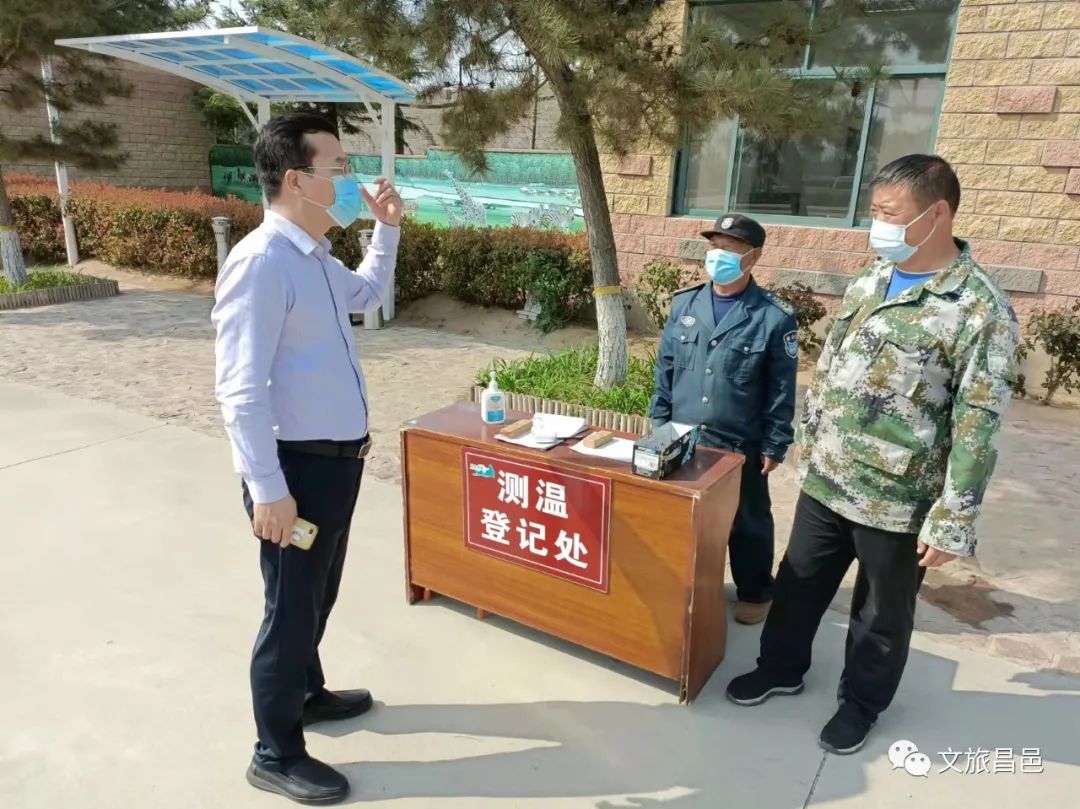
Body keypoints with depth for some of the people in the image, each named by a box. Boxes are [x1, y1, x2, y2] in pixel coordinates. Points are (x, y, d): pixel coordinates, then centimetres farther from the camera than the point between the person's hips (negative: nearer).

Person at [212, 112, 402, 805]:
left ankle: (306, 693, 47)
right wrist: (267, 488, -23)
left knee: (319, 595, 24)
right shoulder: (262, 262, -21)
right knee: (292, 608, 6)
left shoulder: (317, 257, 8)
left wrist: (387, 228, 17)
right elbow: (242, 389, -23)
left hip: (338, 457, 9)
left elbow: (367, 294, 30)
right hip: (299, 467, -9)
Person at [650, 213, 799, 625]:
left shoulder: (775, 316, -10)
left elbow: (782, 390, -6)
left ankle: (755, 593, 34)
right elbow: (665, 370, 7)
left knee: (748, 522, 13)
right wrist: (659, 424, 6)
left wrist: (775, 446, -6)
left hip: (742, 445, -3)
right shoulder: (684, 303, 1)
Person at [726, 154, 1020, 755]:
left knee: (882, 615, 16)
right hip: (824, 480, 6)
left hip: (898, 502, -5)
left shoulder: (981, 310, -17)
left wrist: (953, 522, -17)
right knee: (799, 584, 19)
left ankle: (862, 702, 39)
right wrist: (806, 437, 16)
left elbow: (979, 427, -17)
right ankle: (781, 667, 42)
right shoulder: (869, 282, 4)